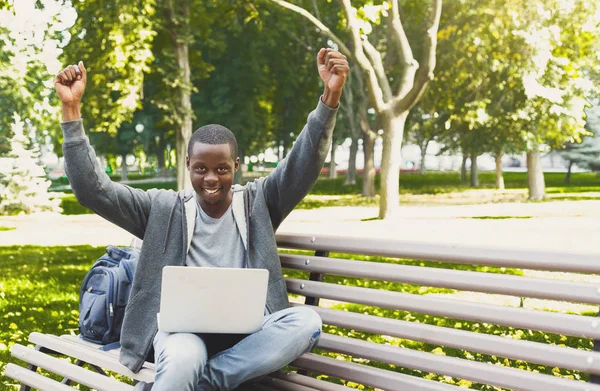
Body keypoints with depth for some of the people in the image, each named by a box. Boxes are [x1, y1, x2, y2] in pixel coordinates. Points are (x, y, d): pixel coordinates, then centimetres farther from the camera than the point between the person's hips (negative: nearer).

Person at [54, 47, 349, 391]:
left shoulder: (258, 201, 12)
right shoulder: (164, 208, 11)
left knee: (307, 321, -31)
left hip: (248, 332, 3)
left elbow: (304, 164, -1)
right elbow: (93, 190, 6)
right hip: (183, 329, -3)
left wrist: (331, 96, -16)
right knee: (183, 362, -40)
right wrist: (72, 109, -1)